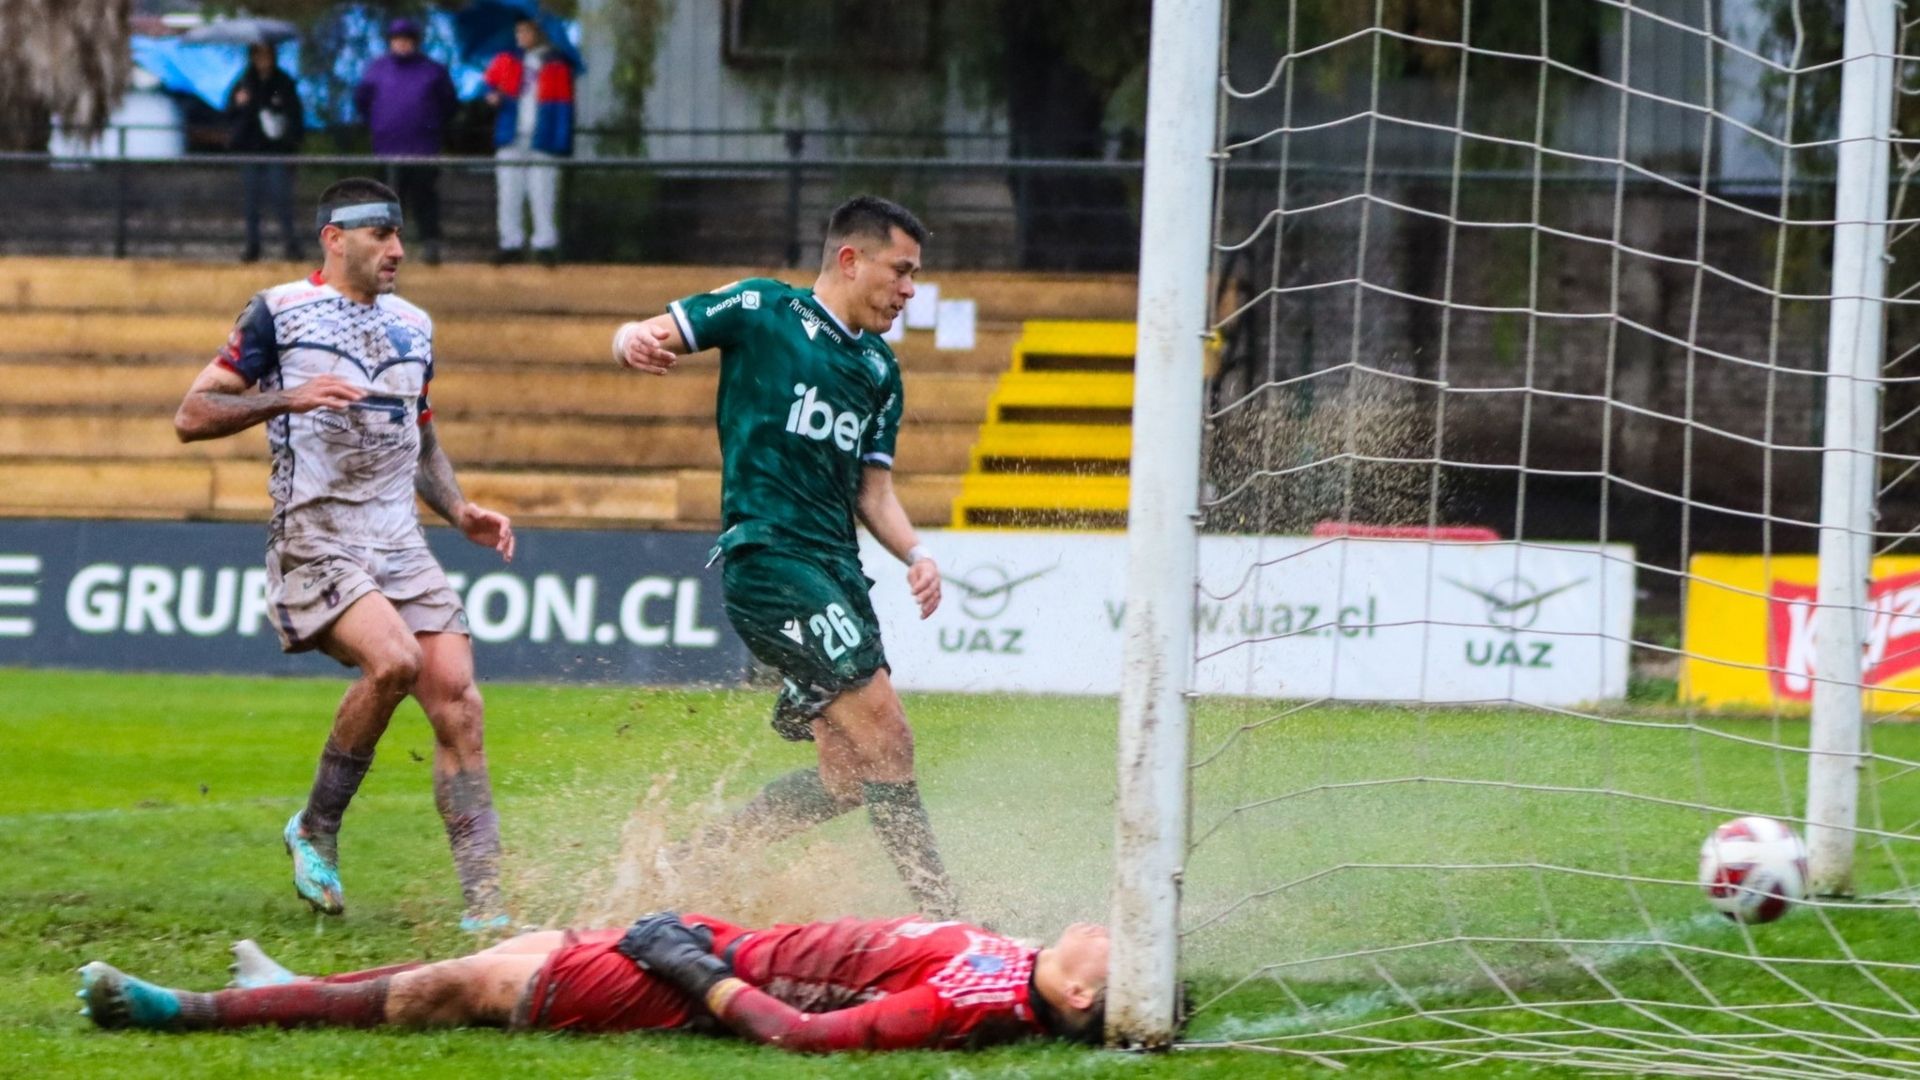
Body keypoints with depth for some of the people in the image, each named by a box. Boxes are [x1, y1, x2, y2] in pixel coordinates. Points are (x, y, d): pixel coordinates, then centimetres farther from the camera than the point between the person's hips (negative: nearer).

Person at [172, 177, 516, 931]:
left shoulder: (412, 325, 17)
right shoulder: (280, 312, -1)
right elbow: (192, 416, -4)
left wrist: (460, 513, 12)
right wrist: (287, 398, -19)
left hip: (400, 544, 6)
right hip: (316, 541, -6)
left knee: (455, 697, -7)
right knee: (393, 658, -28)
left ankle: (484, 904, -5)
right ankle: (316, 831, -6)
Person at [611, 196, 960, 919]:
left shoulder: (879, 369, 19)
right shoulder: (763, 311, 1)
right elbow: (647, 336, 0)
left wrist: (915, 553, 2)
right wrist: (636, 343, -24)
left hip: (836, 566, 8)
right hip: (767, 555, -8)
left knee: (851, 777, 0)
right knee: (884, 735, -15)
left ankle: (698, 857, 14)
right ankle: (939, 913, -12)